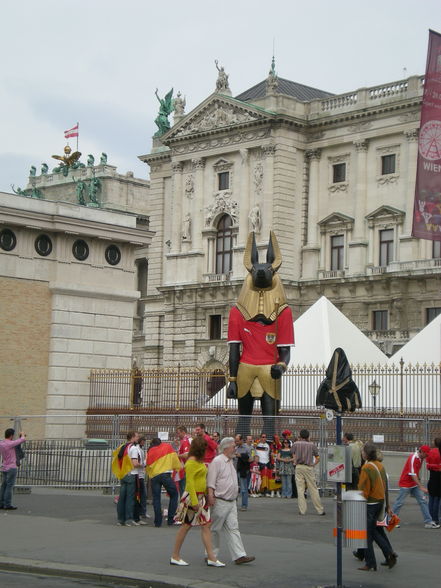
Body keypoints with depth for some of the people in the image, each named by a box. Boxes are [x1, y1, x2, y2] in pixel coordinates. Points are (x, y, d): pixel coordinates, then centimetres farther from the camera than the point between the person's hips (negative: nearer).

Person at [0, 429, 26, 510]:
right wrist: (22, 434, 10)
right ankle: (7, 505, -7)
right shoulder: (10, 444, -17)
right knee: (10, 486, -6)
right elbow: (23, 439, -12)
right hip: (11, 468, -8)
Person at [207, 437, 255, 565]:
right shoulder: (217, 461, -12)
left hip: (231, 502, 8)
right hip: (220, 501, -8)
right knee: (214, 529, 3)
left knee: (233, 528, 3)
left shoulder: (230, 461, 15)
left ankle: (239, 556, -1)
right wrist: (210, 497, -23)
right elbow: (210, 482, -17)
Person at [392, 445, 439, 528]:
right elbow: (413, 474, -28)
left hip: (414, 484, 8)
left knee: (422, 501, 1)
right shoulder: (413, 458, -23)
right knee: (400, 502, -1)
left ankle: (428, 522, -1)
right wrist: (421, 487, -30)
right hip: (406, 484, -8)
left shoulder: (421, 458, 4)